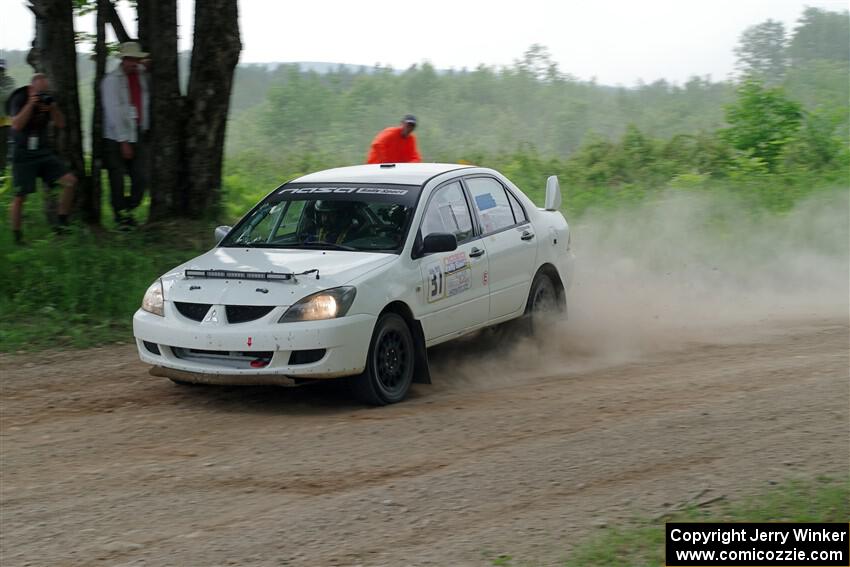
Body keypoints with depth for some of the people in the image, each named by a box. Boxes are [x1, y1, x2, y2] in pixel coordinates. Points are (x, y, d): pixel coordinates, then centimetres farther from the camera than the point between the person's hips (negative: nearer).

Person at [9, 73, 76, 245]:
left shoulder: (47, 100, 4)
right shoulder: (20, 100, -9)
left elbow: (60, 124, 1)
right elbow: (16, 125, -22)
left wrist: (52, 106, -15)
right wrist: (31, 104, -26)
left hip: (44, 152, 5)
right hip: (23, 156, -5)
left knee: (70, 181, -8)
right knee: (20, 196, -5)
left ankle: (62, 222, 4)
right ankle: (16, 235, 7)